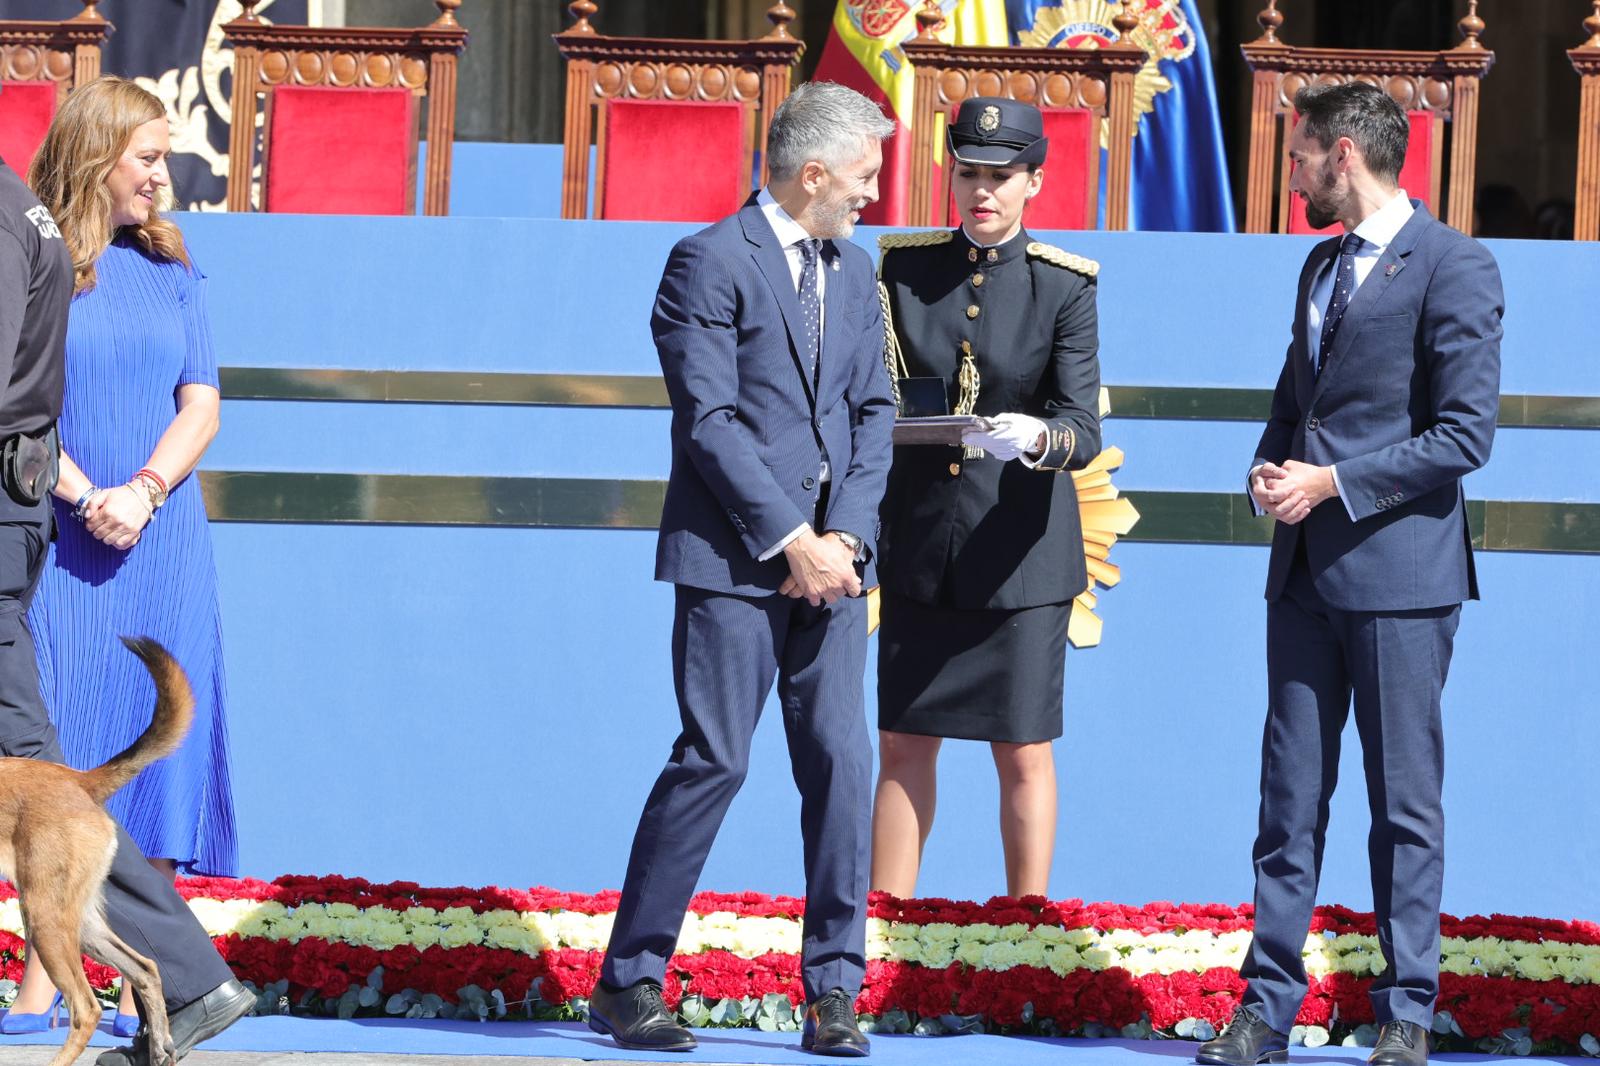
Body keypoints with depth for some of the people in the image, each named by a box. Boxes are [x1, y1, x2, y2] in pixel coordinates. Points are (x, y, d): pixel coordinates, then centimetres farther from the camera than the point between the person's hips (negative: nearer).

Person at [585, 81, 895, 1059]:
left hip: (827, 557, 6)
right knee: (713, 759, -7)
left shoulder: (855, 272, 16)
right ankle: (628, 984, 2)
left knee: (842, 761, 0)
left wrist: (845, 537, -3)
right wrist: (790, 538, -15)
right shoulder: (711, 263, -6)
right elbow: (710, 420, -12)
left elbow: (873, 412, 12)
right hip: (734, 556, -6)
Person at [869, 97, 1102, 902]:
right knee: (902, 745, 7)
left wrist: (1038, 440, -37)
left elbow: (1083, 427, -14)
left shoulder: (1064, 287, -5)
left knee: (1023, 752, 1)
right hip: (918, 537, 3)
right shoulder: (902, 268, 4)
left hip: (1018, 543, -3)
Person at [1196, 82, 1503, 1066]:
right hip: (1307, 569, 7)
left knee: (1406, 802, 0)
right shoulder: (1324, 265, 17)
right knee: (1291, 794, 7)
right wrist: (1272, 470, 4)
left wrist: (1331, 482, -15)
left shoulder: (1453, 267, -9)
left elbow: (1465, 435, -14)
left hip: (1400, 574, -7)